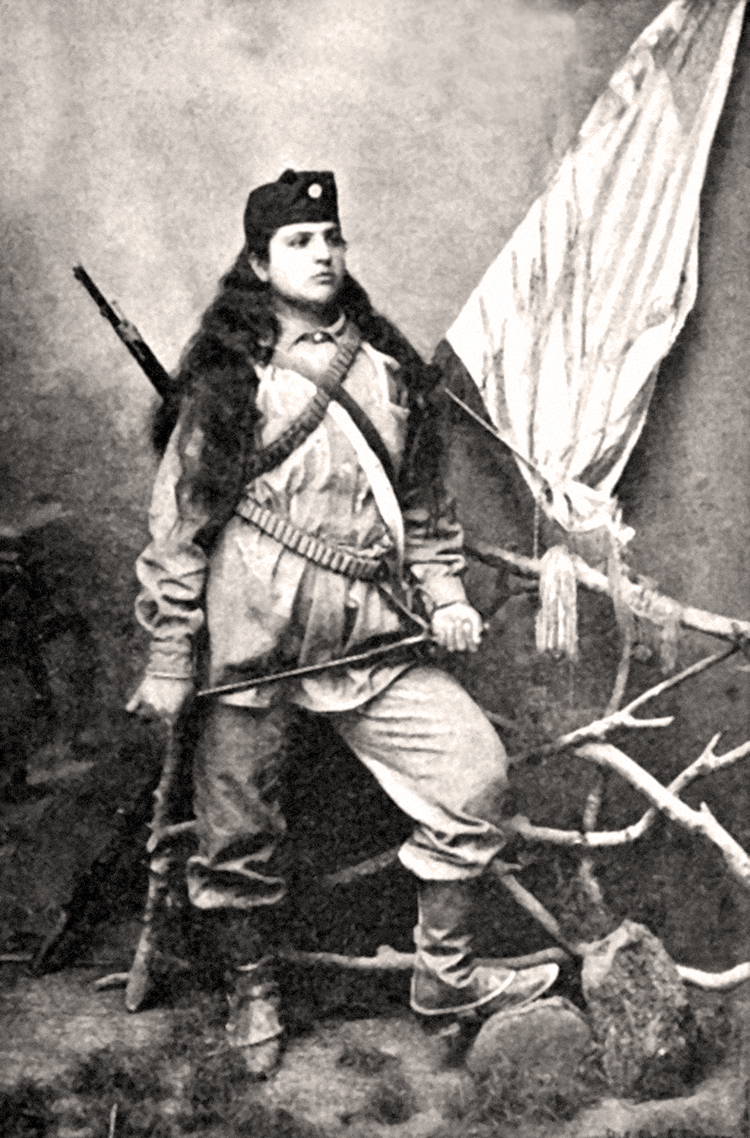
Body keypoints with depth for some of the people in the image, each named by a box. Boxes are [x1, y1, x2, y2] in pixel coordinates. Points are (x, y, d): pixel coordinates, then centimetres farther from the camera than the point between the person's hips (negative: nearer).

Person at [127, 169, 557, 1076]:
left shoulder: (390, 369, 11)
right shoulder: (228, 381, -2)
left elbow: (421, 498, 18)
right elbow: (180, 522, -3)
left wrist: (443, 594, 6)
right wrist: (168, 658, -4)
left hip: (370, 636, 4)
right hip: (252, 636, -4)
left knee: (474, 769, -2)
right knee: (238, 828, 6)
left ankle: (444, 975, 17)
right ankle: (253, 986, 33)